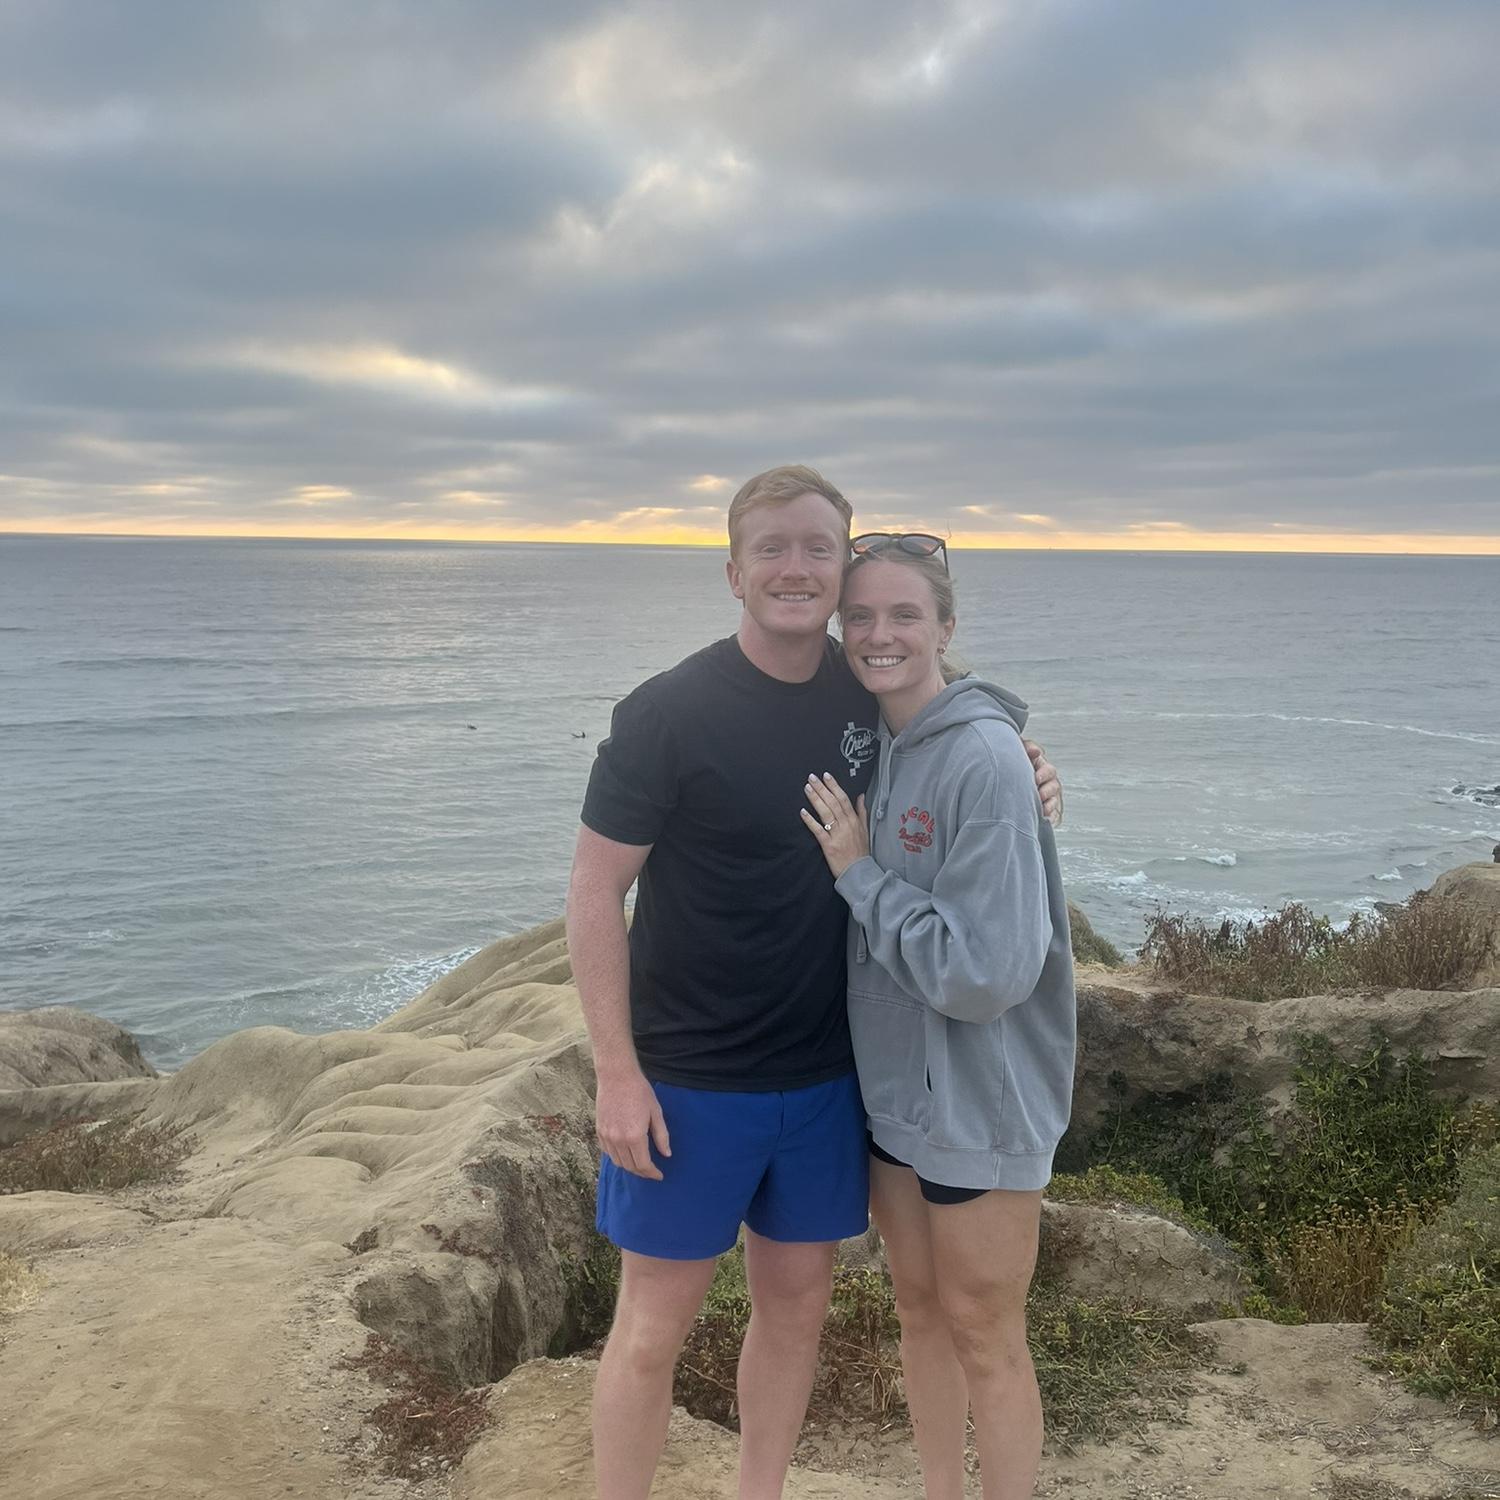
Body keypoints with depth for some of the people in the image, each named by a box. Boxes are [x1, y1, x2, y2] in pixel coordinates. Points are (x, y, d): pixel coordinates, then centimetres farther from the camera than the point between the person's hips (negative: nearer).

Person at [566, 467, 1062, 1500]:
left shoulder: (870, 691, -1)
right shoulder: (668, 714, -16)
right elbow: (596, 889, -12)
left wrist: (1021, 777, -5)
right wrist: (618, 1073, -15)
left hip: (826, 1072, 5)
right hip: (688, 1077, -4)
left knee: (797, 1300, 17)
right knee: (656, 1321, 6)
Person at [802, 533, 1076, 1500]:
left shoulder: (984, 757, -22)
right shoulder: (868, 747, 1)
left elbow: (987, 970, -25)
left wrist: (859, 873, -20)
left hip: (979, 1107, -7)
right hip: (891, 1090, 7)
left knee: (984, 1337, 9)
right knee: (919, 1310, 21)